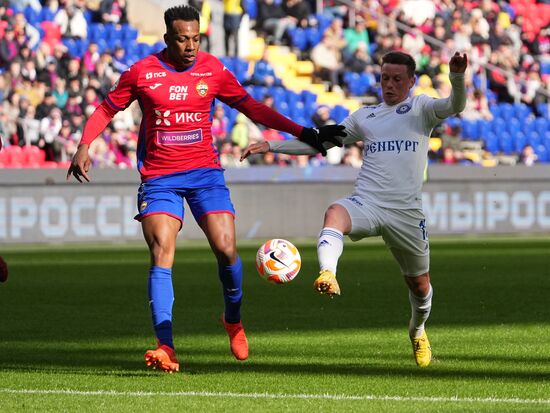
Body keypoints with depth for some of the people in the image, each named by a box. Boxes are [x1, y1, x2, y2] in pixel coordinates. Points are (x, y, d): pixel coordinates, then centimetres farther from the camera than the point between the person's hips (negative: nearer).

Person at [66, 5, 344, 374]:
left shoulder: (212, 70, 3)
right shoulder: (142, 73, -1)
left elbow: (251, 107, 11)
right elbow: (107, 110, 9)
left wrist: (303, 133, 8)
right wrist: (84, 147, -7)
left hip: (204, 172, 1)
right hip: (159, 177, -1)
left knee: (227, 250, -10)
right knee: (161, 256, -15)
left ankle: (234, 321, 19)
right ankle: (165, 347, -19)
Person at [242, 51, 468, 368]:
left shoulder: (421, 109, 6)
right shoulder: (365, 116, 17)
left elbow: (455, 106, -15)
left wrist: (457, 77, -37)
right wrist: (271, 146, 18)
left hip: (407, 212, -1)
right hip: (366, 203, 1)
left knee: (420, 284, 10)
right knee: (335, 213, -35)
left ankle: (418, 330, 43)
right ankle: (328, 276, -58)